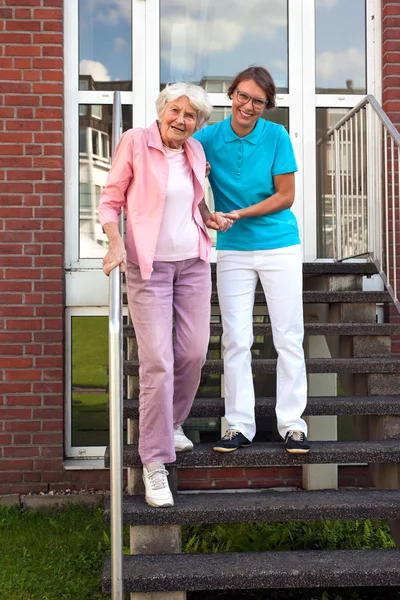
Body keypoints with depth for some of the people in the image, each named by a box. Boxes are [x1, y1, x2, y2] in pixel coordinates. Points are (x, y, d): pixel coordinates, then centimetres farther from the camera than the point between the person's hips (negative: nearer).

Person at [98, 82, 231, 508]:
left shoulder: (195, 151, 9)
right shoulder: (135, 142, -6)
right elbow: (109, 201, -5)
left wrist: (210, 217, 5)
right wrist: (116, 243, -21)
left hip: (193, 262, 6)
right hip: (148, 266, -5)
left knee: (194, 353, 7)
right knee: (157, 361, -10)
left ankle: (172, 422, 34)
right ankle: (154, 463, -1)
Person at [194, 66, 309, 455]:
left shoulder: (276, 137, -7)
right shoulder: (208, 138, -2)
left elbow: (285, 196, -6)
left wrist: (239, 214, -14)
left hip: (279, 246, -1)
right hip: (233, 250, 2)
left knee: (289, 338, 3)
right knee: (235, 340, 3)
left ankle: (292, 423, 13)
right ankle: (239, 425, 13)